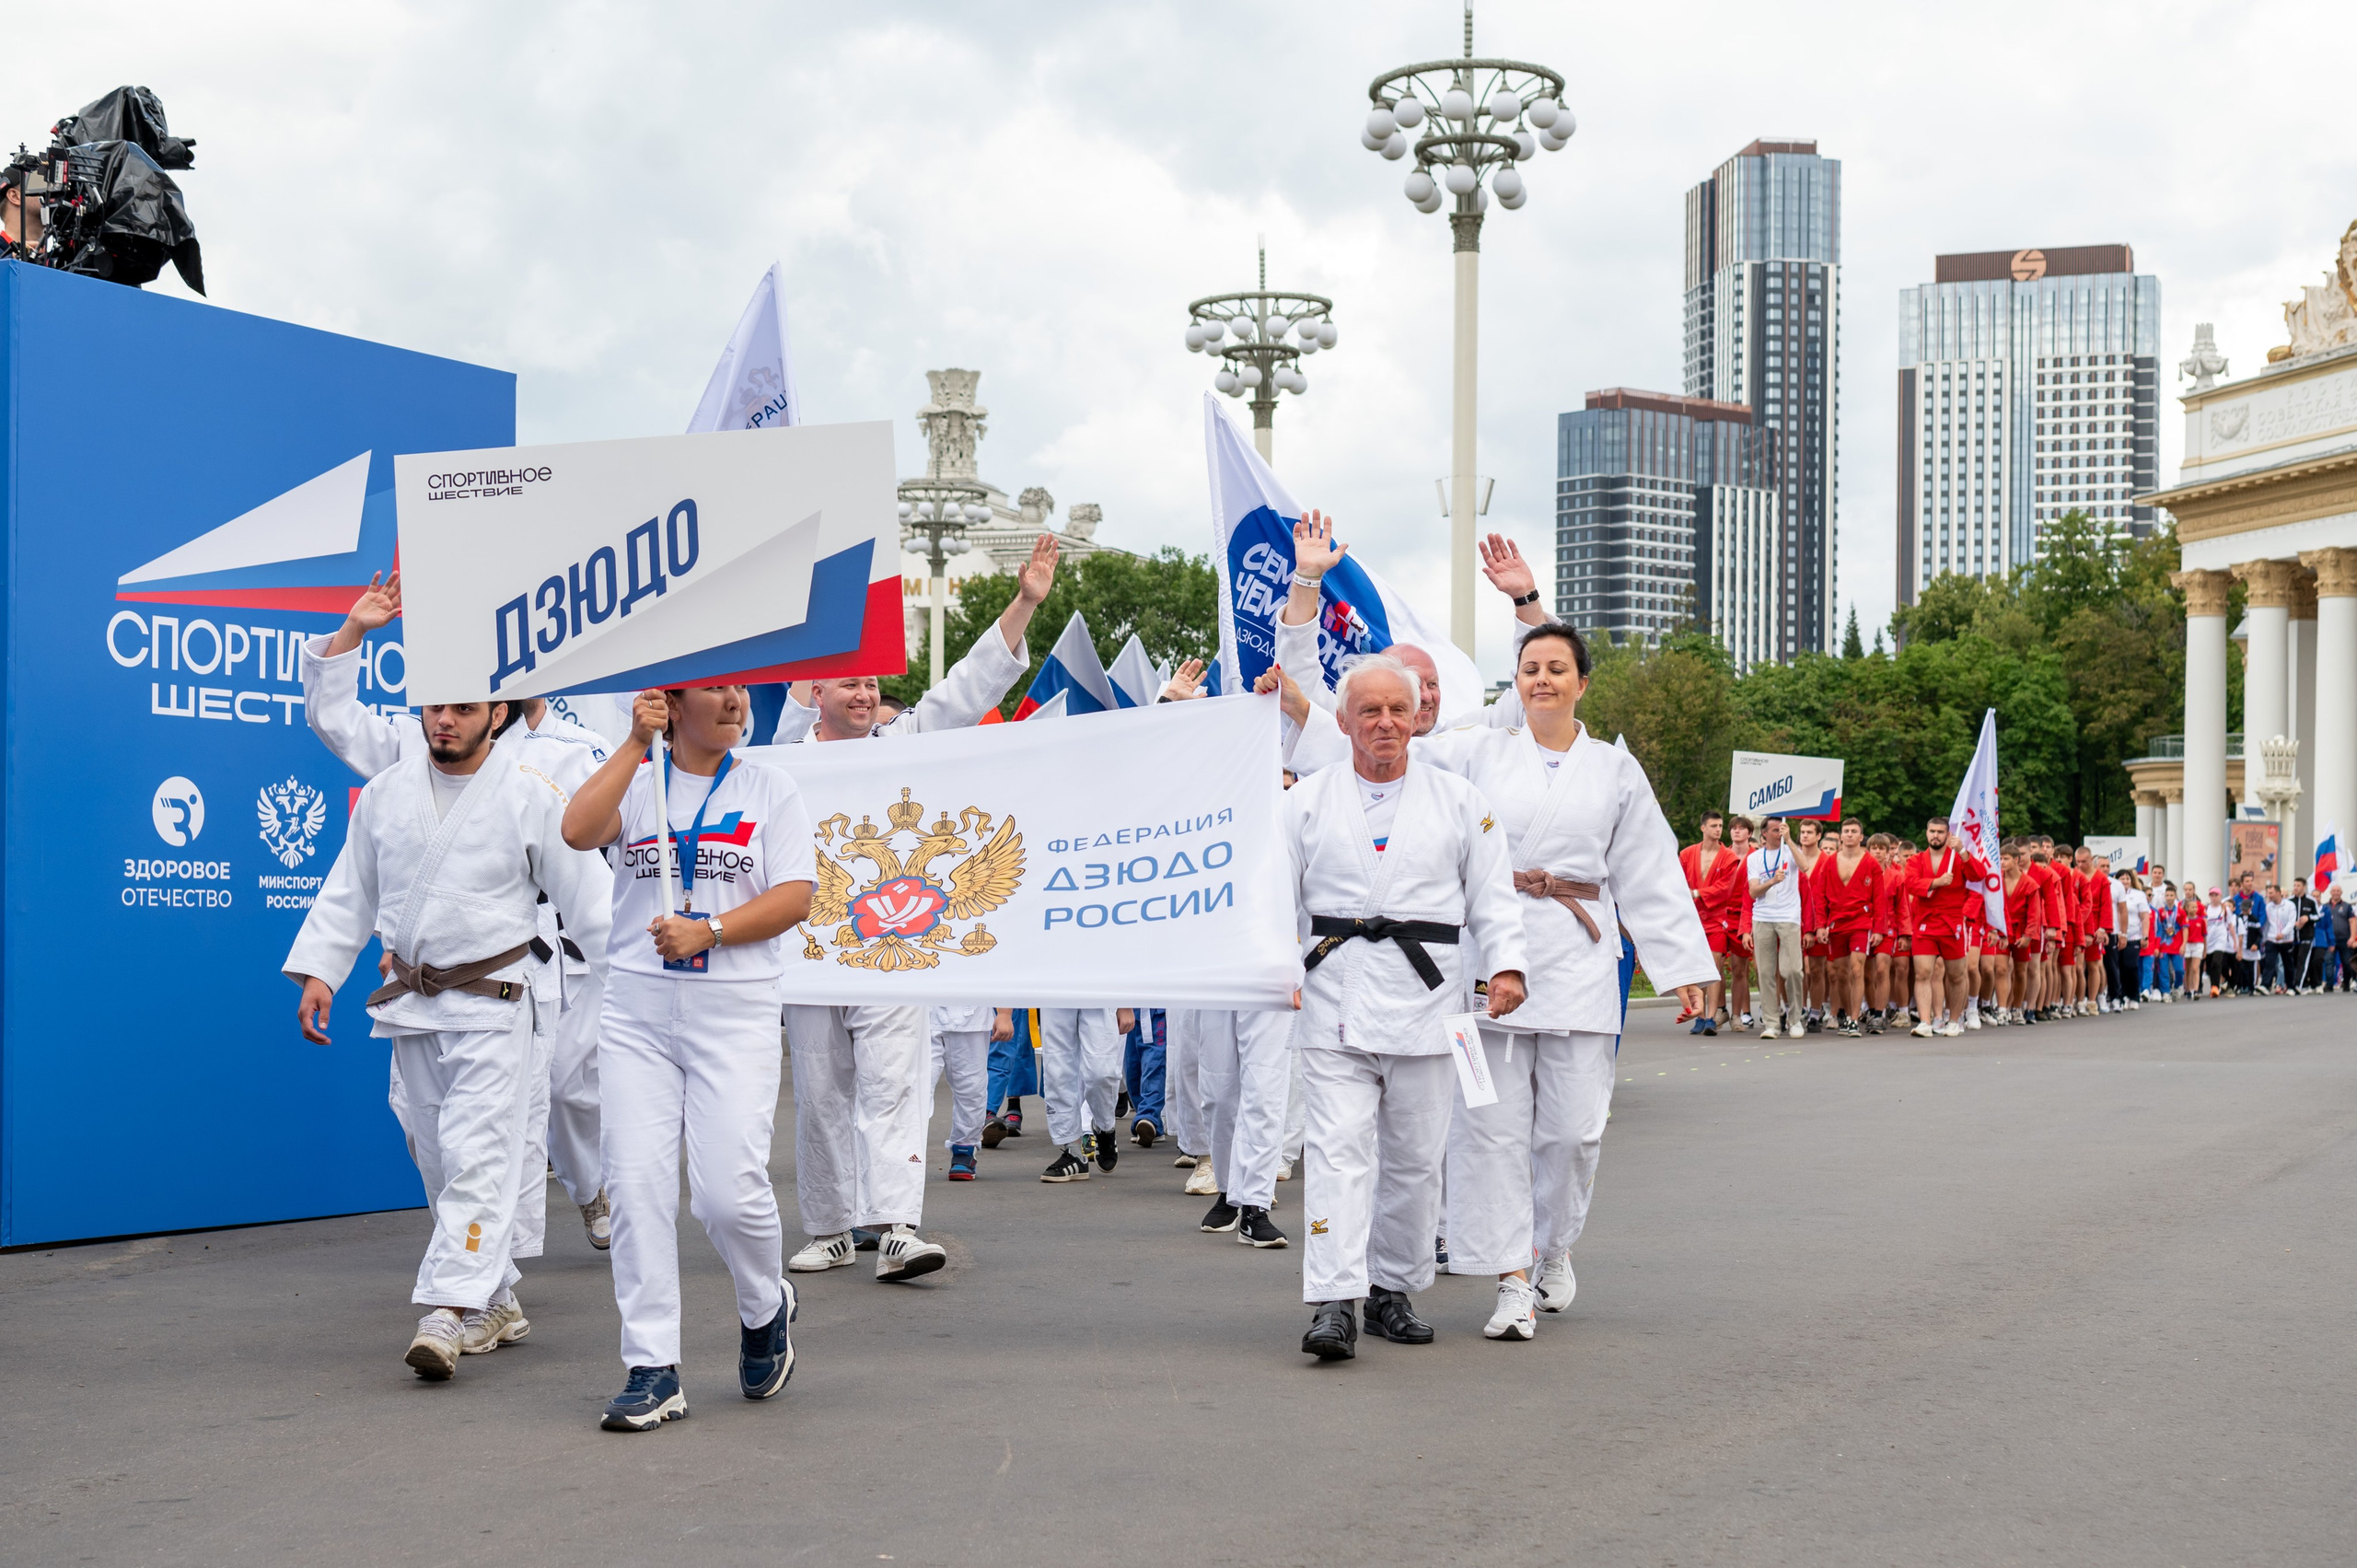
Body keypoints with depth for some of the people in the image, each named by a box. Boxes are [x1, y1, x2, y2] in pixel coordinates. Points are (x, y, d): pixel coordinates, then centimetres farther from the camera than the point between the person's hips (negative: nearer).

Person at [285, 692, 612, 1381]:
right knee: (439, 1160, 11)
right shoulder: (386, 792, 8)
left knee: (477, 1156, -14)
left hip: (495, 1000, -5)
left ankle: (450, 1310, -17)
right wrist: (318, 972, 7)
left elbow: (583, 896, -3)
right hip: (412, 1000, 5)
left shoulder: (531, 795, -5)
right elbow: (349, 892, 15)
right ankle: (495, 1305, 24)